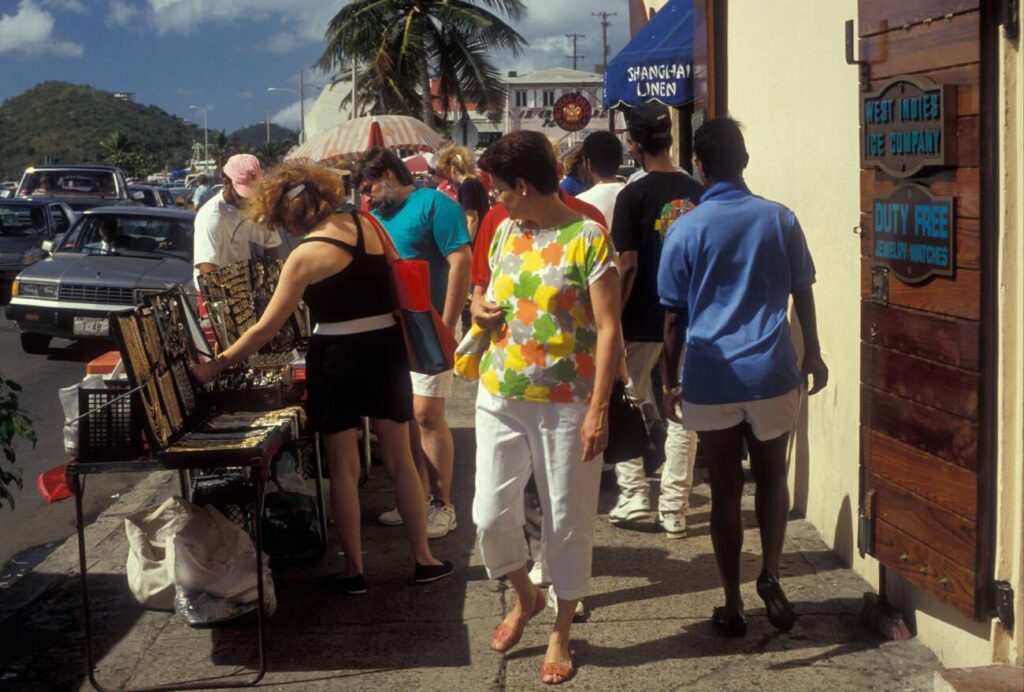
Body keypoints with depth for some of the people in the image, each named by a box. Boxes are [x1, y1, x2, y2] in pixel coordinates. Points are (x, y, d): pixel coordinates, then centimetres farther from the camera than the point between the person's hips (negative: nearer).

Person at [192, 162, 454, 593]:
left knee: (343, 467, 7)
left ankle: (354, 570, 15)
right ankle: (423, 559, 20)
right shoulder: (366, 224, 1)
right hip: (387, 347, 5)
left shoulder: (307, 254, -13)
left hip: (339, 358, -5)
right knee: (399, 458, 14)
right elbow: (395, 285, 9)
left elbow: (267, 328, -11)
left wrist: (216, 366, -3)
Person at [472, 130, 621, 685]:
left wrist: (598, 409, -20)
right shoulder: (506, 232, 7)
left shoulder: (587, 238, -12)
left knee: (568, 522, 6)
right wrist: (485, 313, -2)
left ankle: (561, 635, 24)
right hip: (500, 397, 5)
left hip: (566, 403, -5)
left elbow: (608, 328, -14)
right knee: (490, 515, 4)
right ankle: (525, 597, 33)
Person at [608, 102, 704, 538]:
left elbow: (628, 266, -14)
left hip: (643, 321, -4)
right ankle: (674, 510, 13)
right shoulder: (697, 193, 2)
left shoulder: (633, 196, -11)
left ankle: (634, 497, 10)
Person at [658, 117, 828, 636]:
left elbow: (674, 315, 0)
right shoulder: (779, 219, 1)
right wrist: (813, 354, 21)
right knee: (771, 478, 19)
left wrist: (670, 380, 9)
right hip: (772, 373, 1)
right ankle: (770, 576, 3)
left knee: (725, 489, 9)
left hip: (710, 378, -1)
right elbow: (802, 294, 8)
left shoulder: (686, 229, -3)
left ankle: (733, 605, 14)